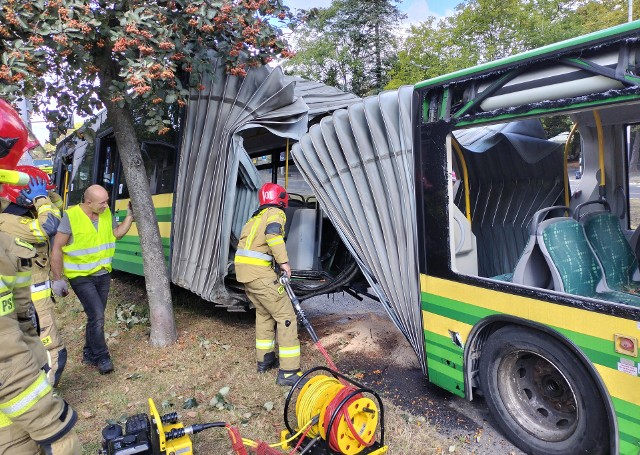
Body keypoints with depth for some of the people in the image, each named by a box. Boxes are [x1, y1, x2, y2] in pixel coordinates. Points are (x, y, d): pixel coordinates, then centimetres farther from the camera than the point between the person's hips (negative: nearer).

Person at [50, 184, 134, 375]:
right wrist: (58, 279, -13)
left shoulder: (106, 213, -2)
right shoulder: (71, 216, -18)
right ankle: (102, 357, 7)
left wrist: (130, 215, -1)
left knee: (96, 316, 14)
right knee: (97, 316, -11)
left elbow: (117, 233, 12)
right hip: (81, 277, -6)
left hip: (103, 274, 6)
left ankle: (89, 355, 30)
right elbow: (57, 248, -13)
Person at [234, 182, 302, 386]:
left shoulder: (256, 216, 24)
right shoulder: (276, 213, -1)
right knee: (286, 317, -4)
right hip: (259, 272, -9)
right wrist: (284, 261, -18)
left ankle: (264, 360, 33)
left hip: (243, 270, 9)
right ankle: (288, 372, -3)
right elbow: (273, 233, -22)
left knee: (264, 314, 23)